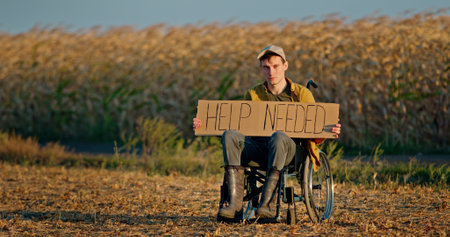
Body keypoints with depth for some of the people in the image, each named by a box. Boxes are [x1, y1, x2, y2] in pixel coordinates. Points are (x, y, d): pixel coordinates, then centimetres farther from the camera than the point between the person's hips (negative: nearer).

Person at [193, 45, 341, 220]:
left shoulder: (301, 94, 12)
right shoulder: (253, 94, 20)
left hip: (289, 149, -3)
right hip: (257, 148, 3)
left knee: (278, 136, -39)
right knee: (230, 135, -28)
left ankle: (265, 204, -43)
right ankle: (235, 205, -38)